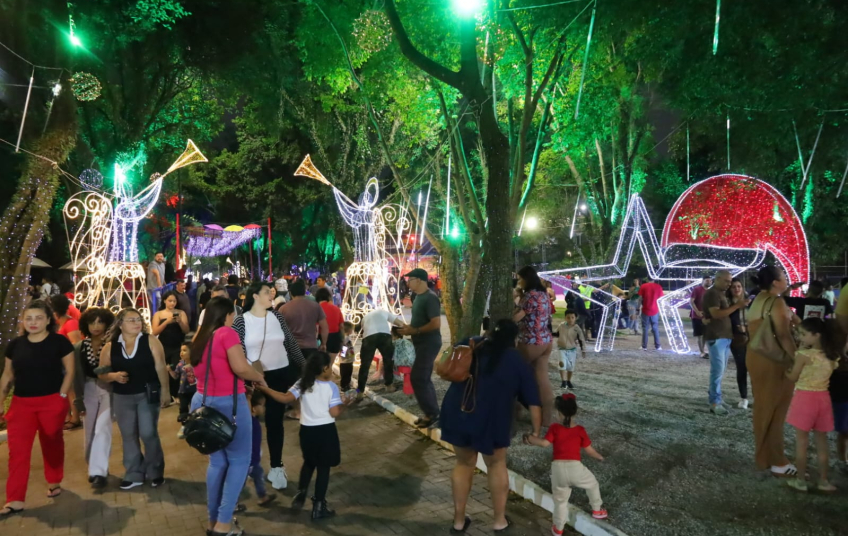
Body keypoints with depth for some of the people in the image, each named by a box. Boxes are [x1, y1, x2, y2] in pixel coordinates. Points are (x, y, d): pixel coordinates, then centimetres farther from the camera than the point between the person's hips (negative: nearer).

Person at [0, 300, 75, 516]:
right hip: (21, 403, 3)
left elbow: (69, 371, -3)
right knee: (17, 449, -2)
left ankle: (54, 482, 34)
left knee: (51, 443, 12)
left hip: (52, 402, -3)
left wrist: (62, 396, -10)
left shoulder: (59, 342, -6)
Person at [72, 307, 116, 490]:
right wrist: (78, 399, 4)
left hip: (108, 390, -4)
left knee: (102, 430, -12)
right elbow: (78, 375, 6)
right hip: (89, 390, 5)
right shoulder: (79, 347, 5)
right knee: (90, 432, 11)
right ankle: (95, 468, 26)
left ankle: (98, 472, -9)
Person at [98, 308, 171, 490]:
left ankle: (155, 472, 16)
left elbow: (161, 367, -5)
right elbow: (101, 374, 5)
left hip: (148, 395, -3)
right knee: (128, 436, 11)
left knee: (148, 434, -1)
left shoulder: (150, 341, -6)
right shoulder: (109, 347, 0)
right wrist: (114, 376, -17)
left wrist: (165, 391, -7)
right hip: (122, 398, 3)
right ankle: (134, 475, 22)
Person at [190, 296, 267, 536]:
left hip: (203, 401, 8)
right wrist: (259, 377, -5)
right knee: (239, 460, 5)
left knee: (217, 461, 18)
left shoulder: (200, 338, 9)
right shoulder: (227, 333, -14)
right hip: (228, 403, -8)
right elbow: (240, 368, -23)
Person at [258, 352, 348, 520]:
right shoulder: (331, 387, -10)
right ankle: (318, 507, 13)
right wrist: (343, 403, 4)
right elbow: (334, 413, -13)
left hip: (307, 430, 4)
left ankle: (300, 495, 30)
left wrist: (265, 389, -5)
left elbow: (285, 399, -11)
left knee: (309, 463, 26)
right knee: (323, 467, 8)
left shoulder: (303, 384, -1)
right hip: (325, 431, -3)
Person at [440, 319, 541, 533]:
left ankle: (459, 520, 30)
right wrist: (536, 432, 17)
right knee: (496, 464, 22)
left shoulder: (469, 345, 15)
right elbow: (534, 402, 8)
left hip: (455, 413, 3)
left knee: (464, 463, 22)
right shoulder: (518, 362, 8)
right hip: (490, 420, -2)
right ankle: (499, 521, 29)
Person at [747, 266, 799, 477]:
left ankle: (763, 455, 25)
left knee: (764, 407, 15)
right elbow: (783, 336, -24)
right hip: (773, 360, -9)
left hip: (756, 356, 9)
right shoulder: (776, 303, -17)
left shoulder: (758, 300, 12)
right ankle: (776, 462, 9)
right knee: (775, 410, 0)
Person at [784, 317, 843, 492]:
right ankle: (823, 480, 22)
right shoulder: (832, 356, 1)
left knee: (801, 440, 4)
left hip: (805, 398, -6)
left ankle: (801, 480, 11)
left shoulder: (804, 355, -17)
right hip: (823, 398, 6)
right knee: (822, 440, 15)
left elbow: (793, 377, -7)